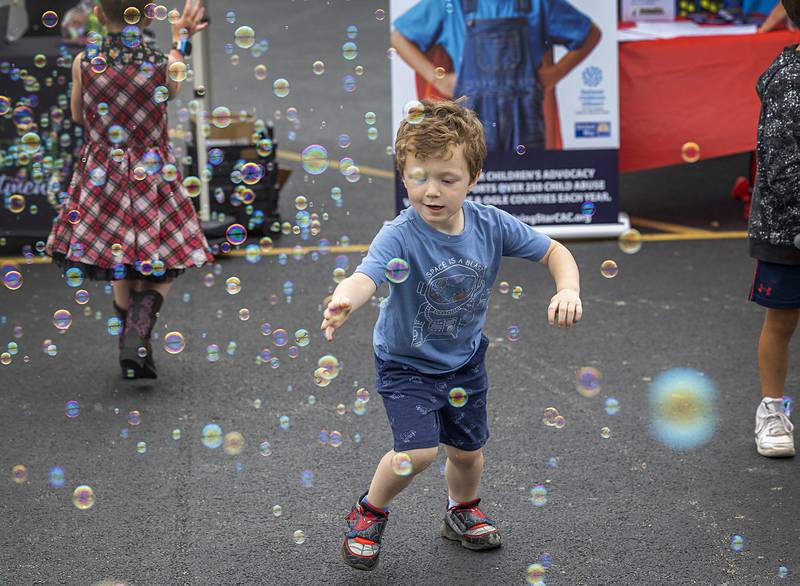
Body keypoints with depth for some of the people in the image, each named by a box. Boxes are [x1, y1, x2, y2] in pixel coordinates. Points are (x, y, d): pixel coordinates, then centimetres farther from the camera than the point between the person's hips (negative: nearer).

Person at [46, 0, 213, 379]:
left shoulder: (84, 63, -9)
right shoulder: (163, 64, -11)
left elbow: (78, 117, 7)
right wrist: (180, 41, 24)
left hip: (101, 176, 2)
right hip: (153, 176, -2)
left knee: (123, 272, 17)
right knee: (162, 269, 9)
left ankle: (132, 347, 24)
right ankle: (138, 335, -15)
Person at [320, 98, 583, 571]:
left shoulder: (491, 225, -18)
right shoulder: (400, 236, -31)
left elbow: (554, 251, -5)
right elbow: (366, 276, -50)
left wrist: (568, 290, -25)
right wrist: (344, 302, -73)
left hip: (465, 359, 4)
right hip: (406, 363, -4)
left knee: (468, 450, 17)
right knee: (418, 451, -18)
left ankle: (464, 512, 50)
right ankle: (370, 512, 13)